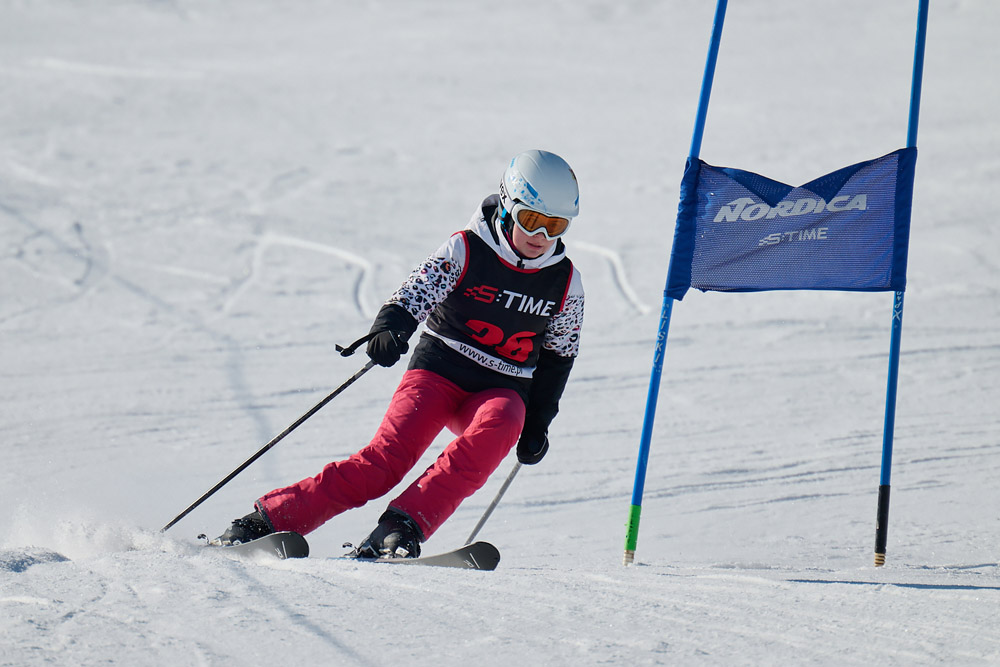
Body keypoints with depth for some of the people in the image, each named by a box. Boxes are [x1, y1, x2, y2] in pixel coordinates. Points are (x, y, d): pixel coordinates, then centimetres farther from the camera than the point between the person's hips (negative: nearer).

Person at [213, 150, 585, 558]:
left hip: (500, 390, 3)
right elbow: (413, 295, -15)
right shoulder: (464, 251, -7)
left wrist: (538, 423, 10)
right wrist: (389, 330, -38)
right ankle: (266, 520, -20)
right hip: (438, 371, -3)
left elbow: (559, 356, 15)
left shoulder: (566, 284, 3)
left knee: (497, 429, -34)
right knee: (390, 456, -24)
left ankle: (404, 526, -37)